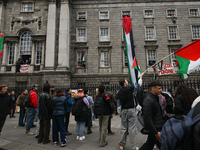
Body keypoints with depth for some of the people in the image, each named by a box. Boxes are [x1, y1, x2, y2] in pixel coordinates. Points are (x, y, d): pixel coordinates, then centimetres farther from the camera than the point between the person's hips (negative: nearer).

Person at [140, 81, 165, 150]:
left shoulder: (156, 98, 10)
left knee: (149, 144, 19)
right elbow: (147, 119, -25)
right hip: (155, 129, -9)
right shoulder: (148, 101, -22)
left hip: (158, 127, 9)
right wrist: (156, 133, -22)